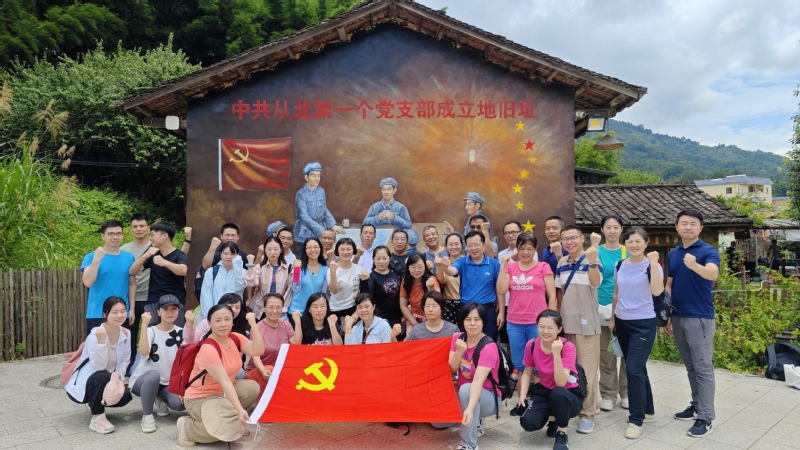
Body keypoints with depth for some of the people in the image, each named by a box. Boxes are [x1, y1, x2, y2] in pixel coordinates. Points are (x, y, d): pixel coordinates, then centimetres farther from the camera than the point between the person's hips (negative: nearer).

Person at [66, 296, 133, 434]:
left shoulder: (126, 334, -6)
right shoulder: (95, 335, -24)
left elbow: (125, 361, 2)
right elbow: (99, 367, -31)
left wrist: (117, 379, -14)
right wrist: (101, 341, -41)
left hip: (105, 381, 6)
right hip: (83, 384, -6)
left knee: (125, 395, -20)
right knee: (102, 376, -37)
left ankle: (96, 404, 15)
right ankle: (97, 418, -18)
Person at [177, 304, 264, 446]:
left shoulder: (235, 338, -4)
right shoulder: (208, 348, -26)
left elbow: (258, 351, -17)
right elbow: (224, 381, -34)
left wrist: (252, 323, -20)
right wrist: (239, 410, -40)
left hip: (222, 392, 8)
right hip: (200, 398, -8)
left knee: (252, 387, -15)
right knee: (232, 426, -27)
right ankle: (187, 427, -5)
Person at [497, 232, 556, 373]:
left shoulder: (543, 267, 1)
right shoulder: (510, 267, 8)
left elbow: (552, 296, 0)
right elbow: (501, 290, -3)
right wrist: (503, 266, -5)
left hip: (537, 323, -3)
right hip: (514, 323, 3)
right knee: (518, 362, 10)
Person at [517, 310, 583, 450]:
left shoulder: (568, 347, -23)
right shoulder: (531, 345, -12)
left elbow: (561, 383, -32)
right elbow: (527, 373, 3)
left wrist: (556, 354, -42)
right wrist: (522, 396, -13)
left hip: (569, 394, -3)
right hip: (544, 391, 4)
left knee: (558, 393, -39)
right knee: (528, 422, -23)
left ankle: (562, 435, -12)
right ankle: (553, 418, 13)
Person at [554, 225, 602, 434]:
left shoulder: (592, 261, -9)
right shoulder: (561, 263, 8)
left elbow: (595, 282, -30)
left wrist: (592, 260, -44)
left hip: (586, 324, -6)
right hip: (566, 323, 6)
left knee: (587, 371, -1)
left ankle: (587, 414, 8)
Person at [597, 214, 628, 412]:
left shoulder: (629, 252, 4)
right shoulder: (597, 251, 1)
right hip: (603, 308, -1)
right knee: (606, 354, 5)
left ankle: (626, 393, 22)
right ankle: (608, 394, 16)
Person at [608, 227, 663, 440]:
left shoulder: (652, 266, -10)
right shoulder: (619, 266, 5)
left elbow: (657, 291, -26)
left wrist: (653, 264, -29)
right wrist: (612, 318, 15)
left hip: (643, 323, -5)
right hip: (622, 322, 6)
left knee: (634, 370, -10)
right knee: (637, 368, 16)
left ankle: (636, 420, 1)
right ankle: (646, 408, 33)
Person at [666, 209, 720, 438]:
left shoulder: (708, 251, -9)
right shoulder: (672, 254, 10)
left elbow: (713, 275, -30)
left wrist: (694, 265, -51)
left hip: (700, 317, -6)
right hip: (678, 317, 6)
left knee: (703, 368, -1)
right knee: (690, 367, 16)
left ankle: (706, 418, 5)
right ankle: (697, 406, 28)